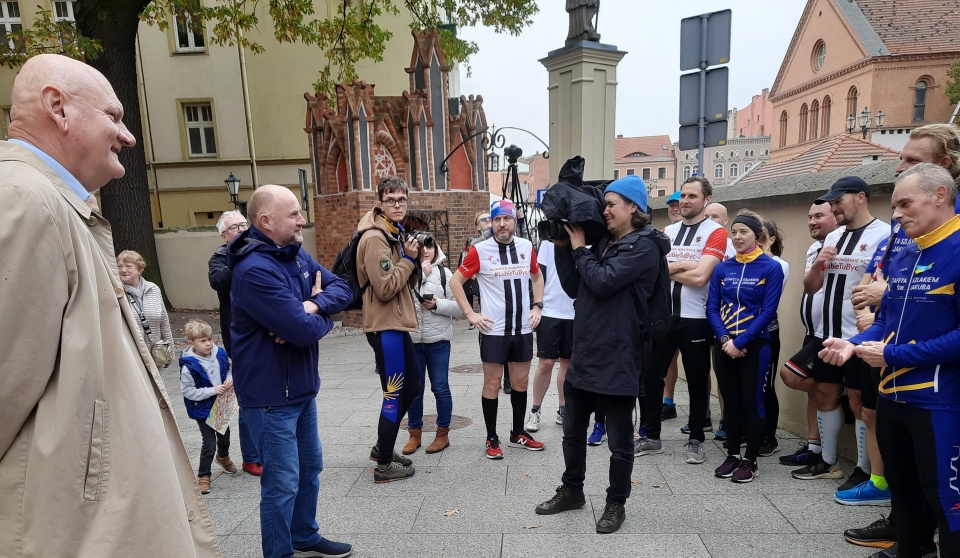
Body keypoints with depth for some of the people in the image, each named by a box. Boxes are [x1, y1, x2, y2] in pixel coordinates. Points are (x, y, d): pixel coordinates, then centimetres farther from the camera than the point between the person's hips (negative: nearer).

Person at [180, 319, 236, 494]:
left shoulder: (220, 354, -9)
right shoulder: (189, 366, -24)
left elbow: (229, 368, 8)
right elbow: (187, 391, -21)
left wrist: (230, 379, -12)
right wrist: (212, 391, -26)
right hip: (203, 409, -6)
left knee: (224, 435, 25)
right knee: (209, 443, -3)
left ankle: (223, 456, 56)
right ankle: (203, 476, 18)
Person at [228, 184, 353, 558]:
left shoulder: (296, 254, 4)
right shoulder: (255, 270, -25)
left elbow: (343, 289, 0)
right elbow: (306, 331, -30)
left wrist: (311, 307, -19)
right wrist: (323, 313, -8)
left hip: (302, 386, 9)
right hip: (271, 394, -9)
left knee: (309, 467, 22)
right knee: (283, 482, 4)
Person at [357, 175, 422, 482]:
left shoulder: (395, 234, 14)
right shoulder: (375, 238, -17)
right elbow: (385, 288, -23)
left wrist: (412, 263, 0)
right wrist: (409, 259, -13)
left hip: (397, 324, 10)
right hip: (385, 327, -10)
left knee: (411, 387, 19)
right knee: (394, 394, 1)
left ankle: (382, 447, 34)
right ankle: (384, 465, 17)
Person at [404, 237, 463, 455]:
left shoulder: (444, 273, 2)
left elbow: (459, 308, 0)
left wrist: (437, 304, -15)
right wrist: (418, 273, -14)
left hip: (438, 341, -1)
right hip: (411, 341, 1)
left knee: (440, 387, 6)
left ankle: (443, 433, 22)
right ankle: (415, 434, 26)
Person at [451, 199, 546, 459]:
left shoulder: (527, 247, 3)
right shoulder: (480, 250, -8)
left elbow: (537, 276, 20)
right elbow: (456, 281, -2)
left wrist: (537, 306, 8)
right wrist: (470, 314, -8)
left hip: (523, 329, 4)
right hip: (493, 330, -4)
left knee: (521, 382, 13)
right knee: (492, 384, 5)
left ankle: (518, 433, 30)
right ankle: (492, 439, 19)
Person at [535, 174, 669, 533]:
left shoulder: (644, 246, -11)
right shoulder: (603, 244, 13)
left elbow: (603, 282, -22)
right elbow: (573, 287, 11)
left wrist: (579, 248, -9)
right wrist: (563, 246, 3)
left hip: (618, 359, -8)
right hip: (585, 354, 8)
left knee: (619, 440, 9)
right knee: (573, 429, 19)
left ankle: (616, 504, 29)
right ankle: (571, 491, 37)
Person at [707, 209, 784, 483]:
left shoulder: (771, 268, -5)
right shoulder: (722, 268, 5)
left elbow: (768, 311, -11)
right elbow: (711, 307, 2)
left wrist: (740, 342, -16)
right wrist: (725, 339, -13)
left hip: (755, 346, -4)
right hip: (724, 346, 4)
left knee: (751, 402, 5)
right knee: (731, 402, 12)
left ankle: (750, 461, 18)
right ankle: (733, 455, 25)